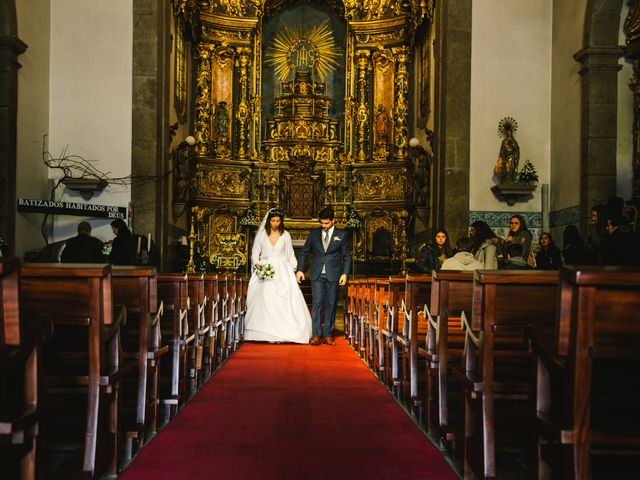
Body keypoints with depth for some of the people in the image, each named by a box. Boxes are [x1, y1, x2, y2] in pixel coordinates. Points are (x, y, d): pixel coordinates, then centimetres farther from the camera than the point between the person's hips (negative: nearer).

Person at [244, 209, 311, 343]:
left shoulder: (286, 235, 7)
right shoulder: (261, 235, 5)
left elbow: (290, 254, 11)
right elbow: (255, 253, 8)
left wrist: (293, 270, 3)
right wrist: (257, 264, -10)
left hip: (282, 272, 0)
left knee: (284, 301, -11)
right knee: (266, 300, -11)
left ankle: (283, 332, -9)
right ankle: (269, 333, -8)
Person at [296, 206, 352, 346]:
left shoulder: (342, 235, 4)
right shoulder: (314, 234, 8)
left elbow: (347, 256, 5)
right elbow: (304, 252, 13)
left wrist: (345, 273, -4)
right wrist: (300, 269, 4)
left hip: (333, 275, -1)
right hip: (317, 275, 1)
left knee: (331, 305, 3)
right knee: (317, 304, -5)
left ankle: (328, 334, 10)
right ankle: (316, 335, -4)